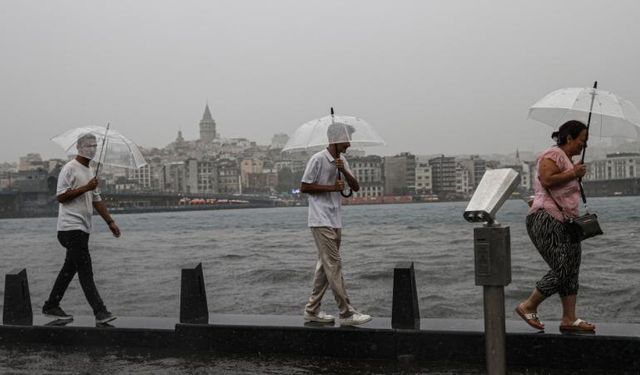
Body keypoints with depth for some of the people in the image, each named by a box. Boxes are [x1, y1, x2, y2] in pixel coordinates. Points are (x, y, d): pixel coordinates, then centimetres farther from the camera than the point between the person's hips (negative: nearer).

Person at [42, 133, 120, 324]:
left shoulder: (90, 171, 20)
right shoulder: (69, 169, -8)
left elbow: (96, 200, 24)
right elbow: (61, 196, -16)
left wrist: (110, 221, 19)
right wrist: (86, 187, -18)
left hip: (83, 228, 9)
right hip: (71, 227, -9)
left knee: (70, 268, 13)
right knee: (85, 271, -11)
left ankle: (51, 306, 22)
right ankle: (100, 312, -14)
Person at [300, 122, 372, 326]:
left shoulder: (342, 161, 12)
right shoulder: (318, 159, -11)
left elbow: (356, 187, 7)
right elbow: (304, 187, -10)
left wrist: (344, 171, -10)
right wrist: (331, 187, -15)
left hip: (335, 221, 9)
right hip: (321, 221, -8)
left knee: (325, 266, 11)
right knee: (334, 265, -10)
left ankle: (312, 310, 20)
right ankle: (346, 313, -9)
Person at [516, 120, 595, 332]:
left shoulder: (568, 160, 23)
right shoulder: (553, 154, -8)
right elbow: (547, 180, -23)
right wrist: (573, 173, -14)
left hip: (565, 223, 10)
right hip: (546, 219, -10)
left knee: (572, 270, 5)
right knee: (561, 270, -13)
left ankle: (569, 319, 8)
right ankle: (528, 307, 1)